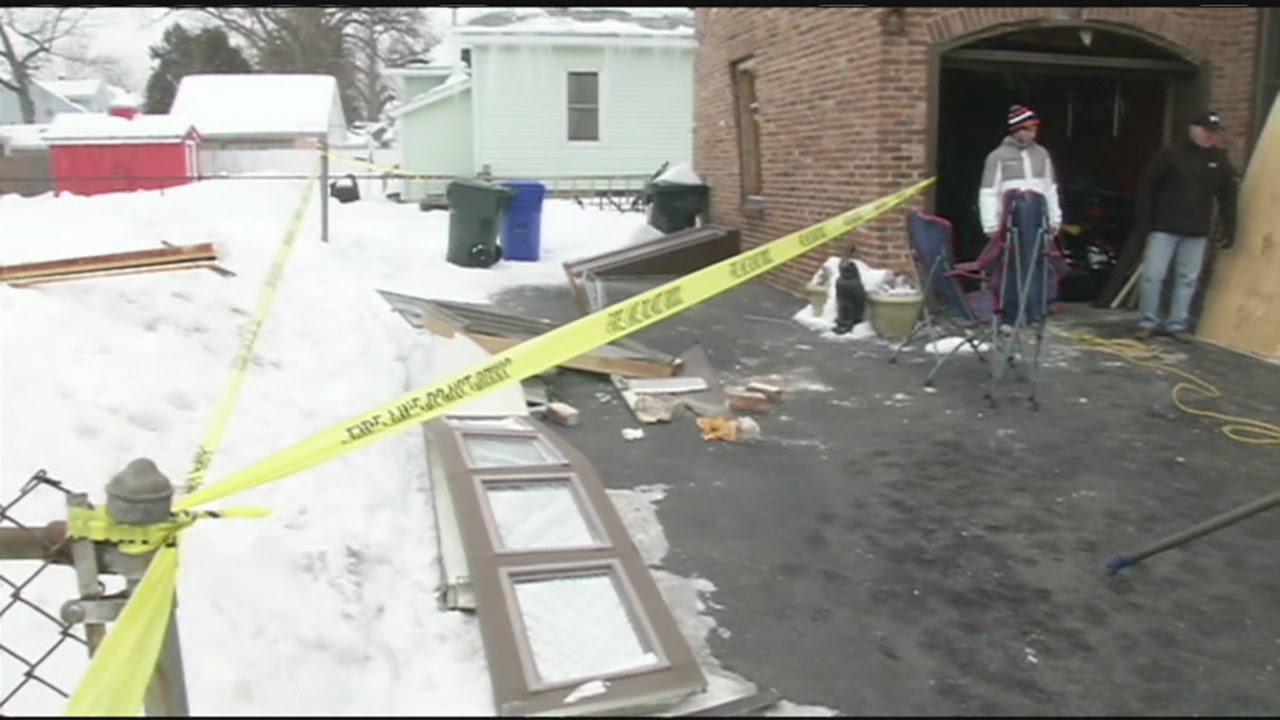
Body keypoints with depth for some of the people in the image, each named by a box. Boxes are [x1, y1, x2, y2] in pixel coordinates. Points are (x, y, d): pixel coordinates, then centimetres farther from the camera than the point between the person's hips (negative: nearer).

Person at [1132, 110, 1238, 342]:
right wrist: (1143, 221, -7)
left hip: (1197, 232, 3)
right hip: (1164, 228, -3)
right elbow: (1146, 187, -4)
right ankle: (1148, 322, 7)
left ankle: (1178, 324, 15)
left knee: (1188, 279, 6)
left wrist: (1228, 229, 5)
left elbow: (1227, 197, 11)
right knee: (1153, 275, -5)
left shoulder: (1220, 161, 6)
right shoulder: (1171, 154, -5)